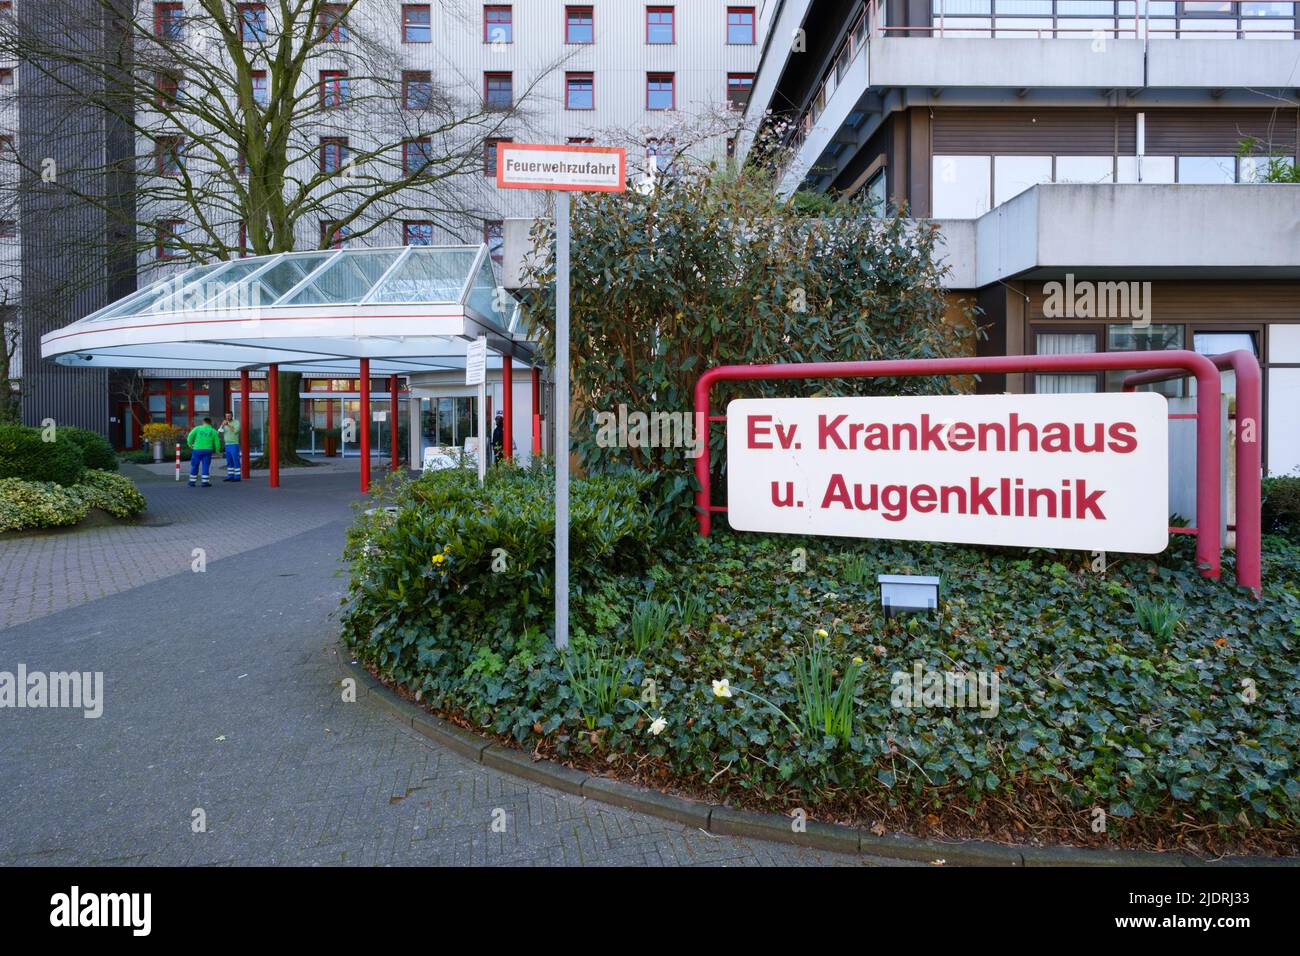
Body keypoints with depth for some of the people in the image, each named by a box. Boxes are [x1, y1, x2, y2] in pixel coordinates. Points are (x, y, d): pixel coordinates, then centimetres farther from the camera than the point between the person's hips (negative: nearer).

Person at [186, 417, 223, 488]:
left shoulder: (198, 428, 4)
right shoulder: (214, 431, 7)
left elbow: (190, 436, -6)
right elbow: (217, 443, 6)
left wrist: (190, 444, 7)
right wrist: (217, 451, 20)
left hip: (197, 449, 0)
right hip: (207, 450, 0)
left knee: (194, 466, 9)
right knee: (205, 466, 4)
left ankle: (192, 482, 15)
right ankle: (205, 482, 1)